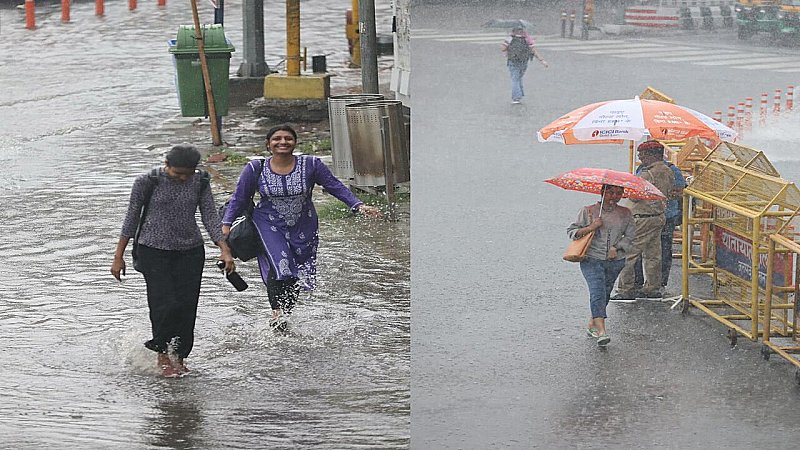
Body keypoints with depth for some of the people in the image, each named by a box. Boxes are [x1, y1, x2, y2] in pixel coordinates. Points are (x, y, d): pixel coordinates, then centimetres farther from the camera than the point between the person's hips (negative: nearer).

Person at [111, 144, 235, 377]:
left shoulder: (200, 183, 1)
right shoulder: (148, 182, -8)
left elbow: (210, 217, 2)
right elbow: (132, 218, -1)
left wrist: (224, 250, -11)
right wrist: (119, 256, 1)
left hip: (190, 252, 3)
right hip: (154, 251, -3)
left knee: (187, 307, -1)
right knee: (165, 305, -14)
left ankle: (179, 358, 12)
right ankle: (162, 355, 4)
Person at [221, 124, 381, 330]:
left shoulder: (310, 165, -9)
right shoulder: (255, 169, -9)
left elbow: (336, 187, -4)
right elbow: (239, 198, 0)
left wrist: (359, 206, -14)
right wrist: (226, 225, -5)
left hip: (303, 228, 2)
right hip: (270, 225, -2)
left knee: (298, 275, 5)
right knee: (280, 265, -23)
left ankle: (284, 314, 22)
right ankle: (277, 313, -12)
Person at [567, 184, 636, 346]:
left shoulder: (625, 214, 8)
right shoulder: (588, 211, 2)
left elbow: (630, 235, 7)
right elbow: (571, 231, 2)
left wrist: (617, 248, -9)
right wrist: (590, 228, -14)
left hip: (615, 261, 3)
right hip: (592, 260, -3)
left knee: (605, 294, 11)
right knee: (597, 291, -18)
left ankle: (592, 325, 31)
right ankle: (601, 331, -28)